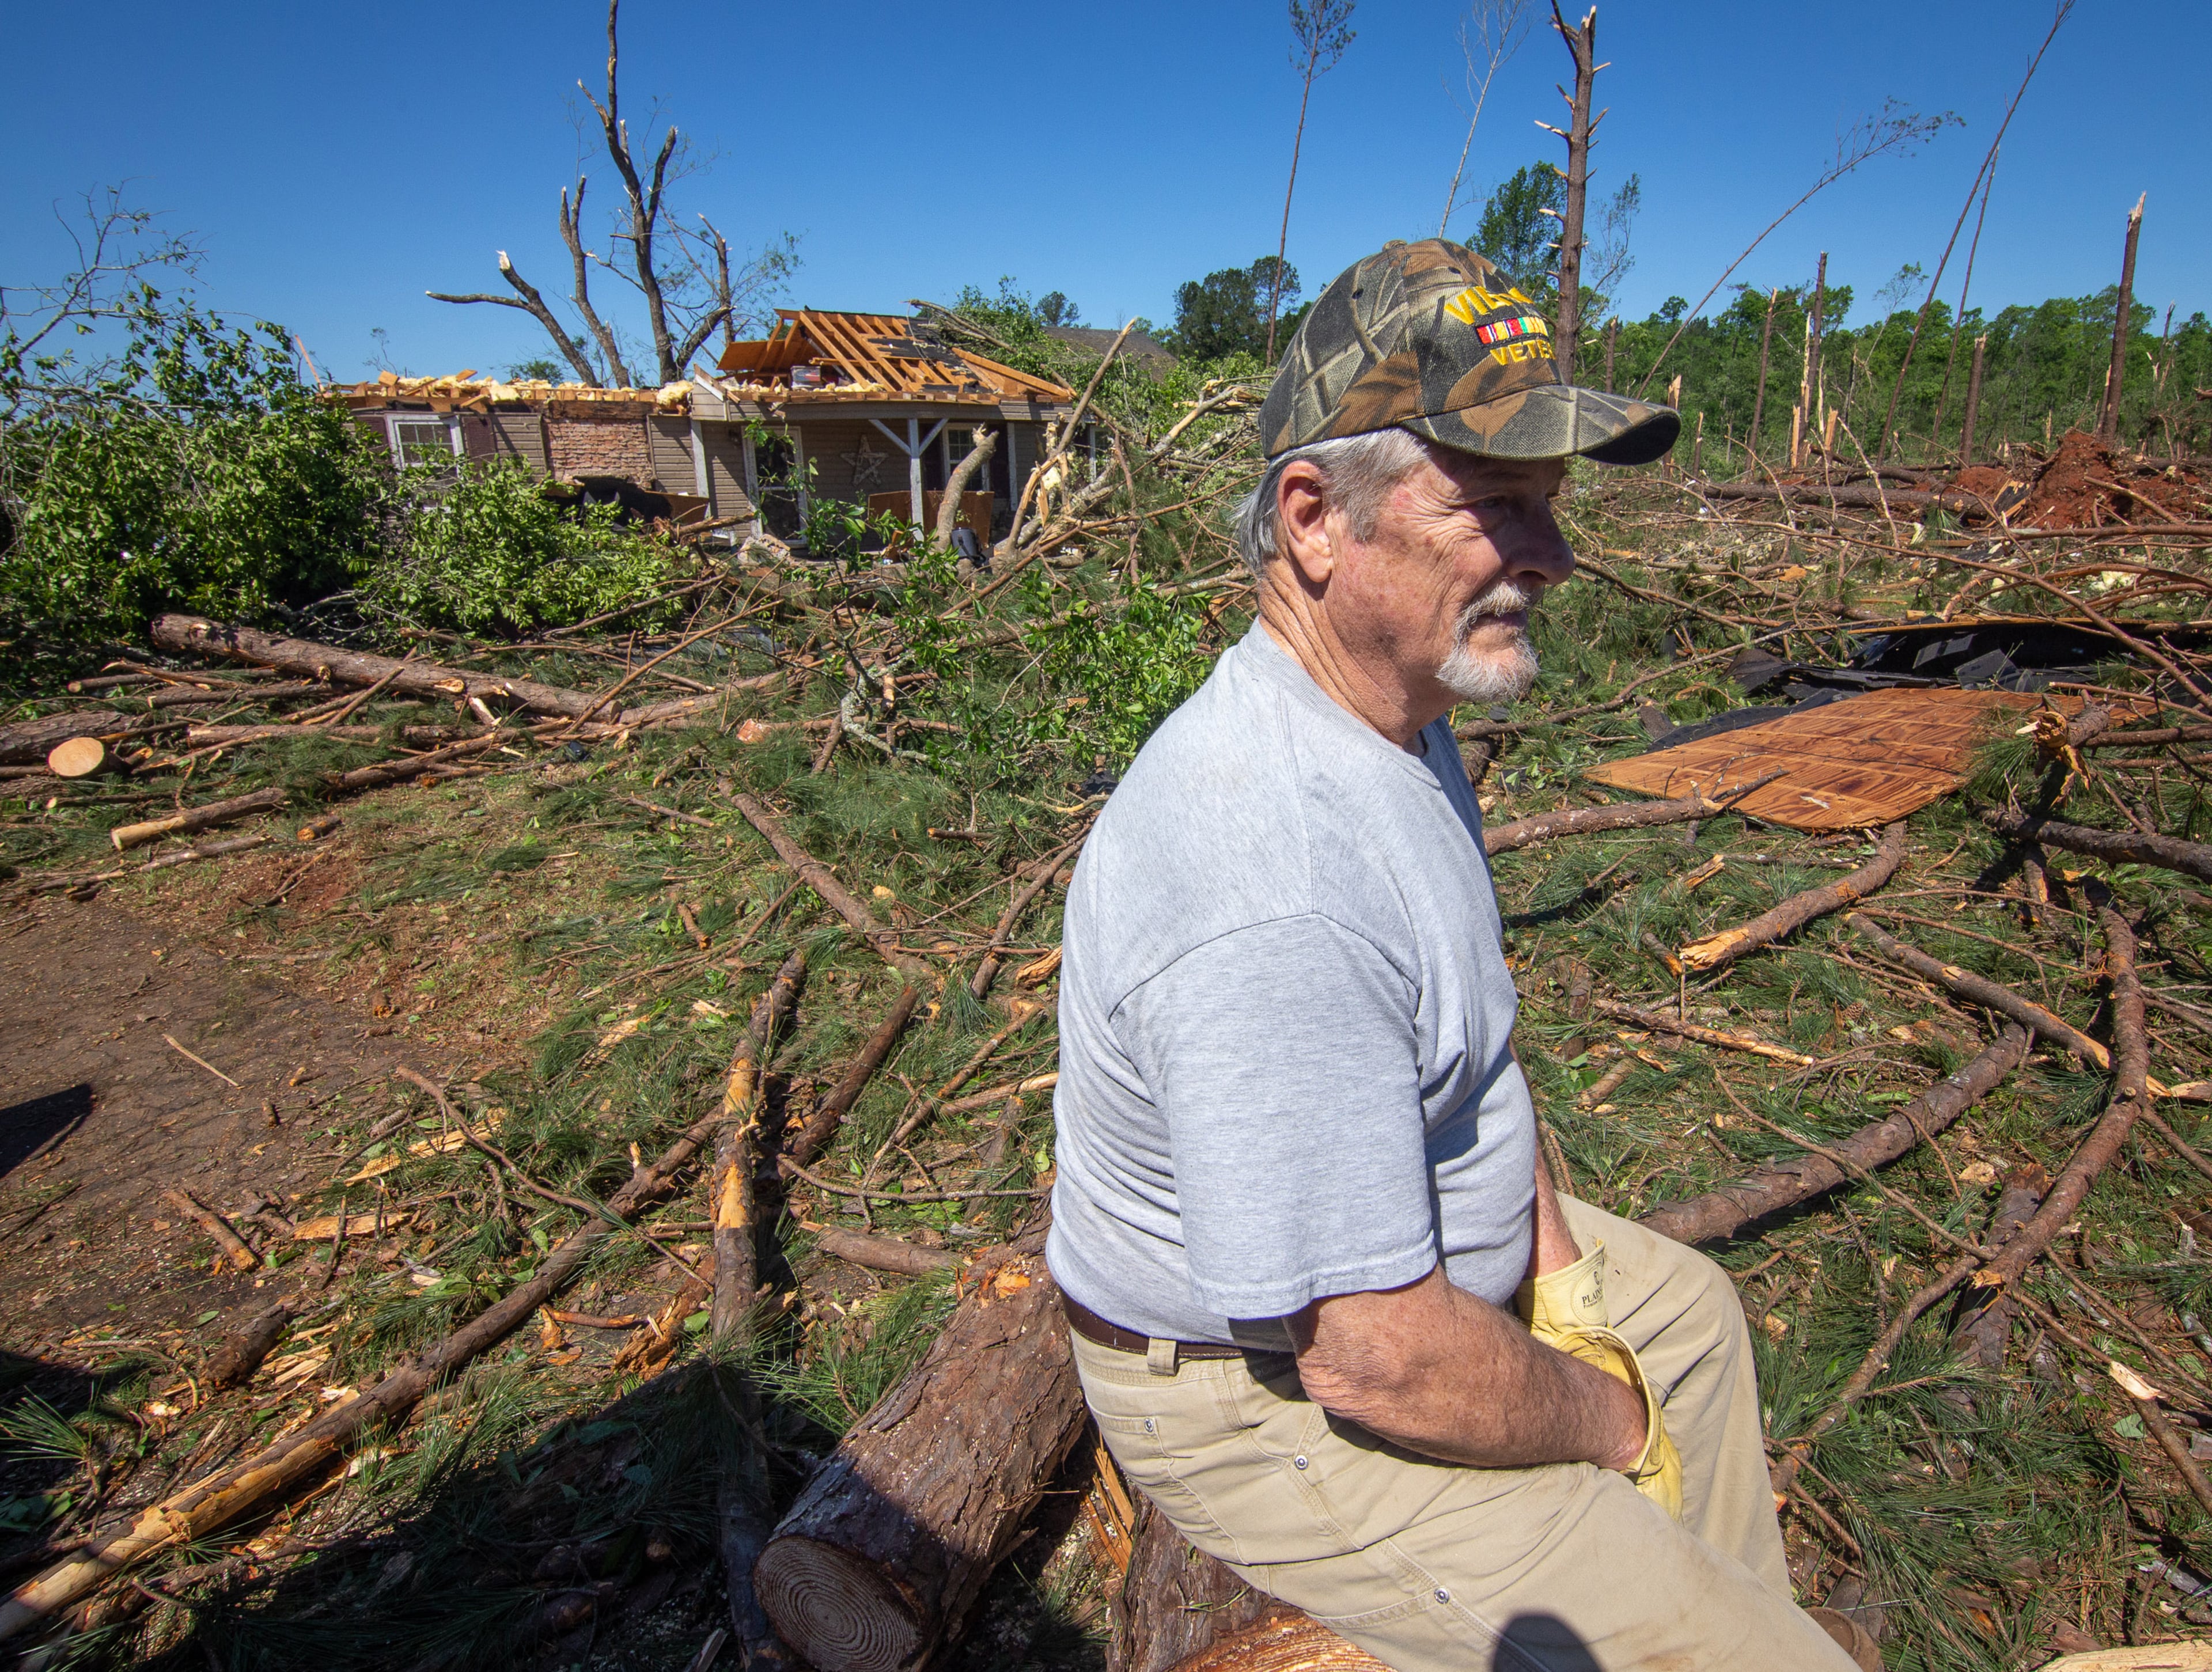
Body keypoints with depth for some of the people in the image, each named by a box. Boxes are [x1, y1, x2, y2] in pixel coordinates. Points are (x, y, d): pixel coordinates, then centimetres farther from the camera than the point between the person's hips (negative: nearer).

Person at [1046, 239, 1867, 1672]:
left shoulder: (1400, 712, -3)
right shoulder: (1271, 896, -38)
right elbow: (1378, 1361, -30)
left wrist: (1544, 1229, 3)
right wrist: (1605, 1421, -11)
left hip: (1392, 1244, 10)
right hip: (1270, 1394, -9)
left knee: (1689, 1307, 25)